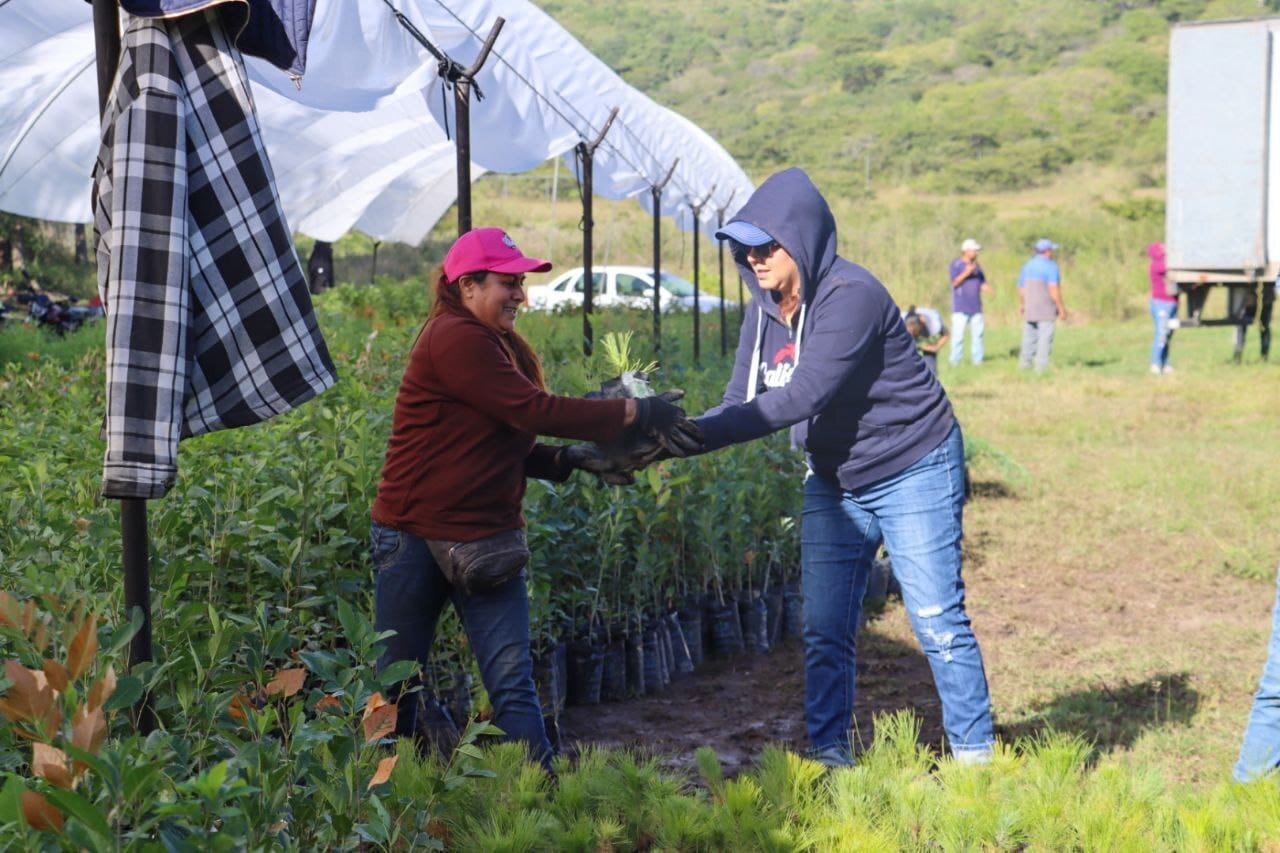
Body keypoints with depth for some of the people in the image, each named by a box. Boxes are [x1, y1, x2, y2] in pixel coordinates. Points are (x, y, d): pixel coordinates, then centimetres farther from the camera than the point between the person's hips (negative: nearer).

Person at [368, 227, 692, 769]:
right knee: (396, 682, 8)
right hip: (416, 537, -7)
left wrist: (570, 458, -3)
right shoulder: (454, 339, -16)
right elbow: (532, 410, -23)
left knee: (512, 680, -2)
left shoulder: (497, 345, 13)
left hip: (486, 538, 7)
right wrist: (633, 414, -21)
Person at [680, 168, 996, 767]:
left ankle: (975, 755, 12)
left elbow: (801, 398, -34)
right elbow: (740, 404, -5)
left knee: (937, 622, -2)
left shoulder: (851, 297, -26)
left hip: (914, 474, -7)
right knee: (824, 630, 7)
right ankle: (829, 757, 18)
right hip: (834, 483, 7)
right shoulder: (765, 312, -1)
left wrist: (695, 434, -38)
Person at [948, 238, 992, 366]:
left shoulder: (977, 266, 16)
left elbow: (982, 284, 19)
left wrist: (988, 288, -3)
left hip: (975, 307, 5)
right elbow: (954, 282, -9)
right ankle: (955, 361, -3)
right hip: (960, 308, -5)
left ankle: (977, 359, 7)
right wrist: (966, 273, -21)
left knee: (977, 333, 2)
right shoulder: (956, 264, 0)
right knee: (958, 334, -8)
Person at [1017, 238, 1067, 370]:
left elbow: (1021, 288, 12)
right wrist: (1061, 308, -15)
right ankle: (1041, 365, -8)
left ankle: (1024, 363, 10)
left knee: (1029, 336, 12)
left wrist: (1021, 305, 25)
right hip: (1047, 310, -6)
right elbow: (1054, 290, -19)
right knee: (1045, 337, -4)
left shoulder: (1027, 265, 8)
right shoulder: (1051, 266, -12)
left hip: (1030, 309, 6)